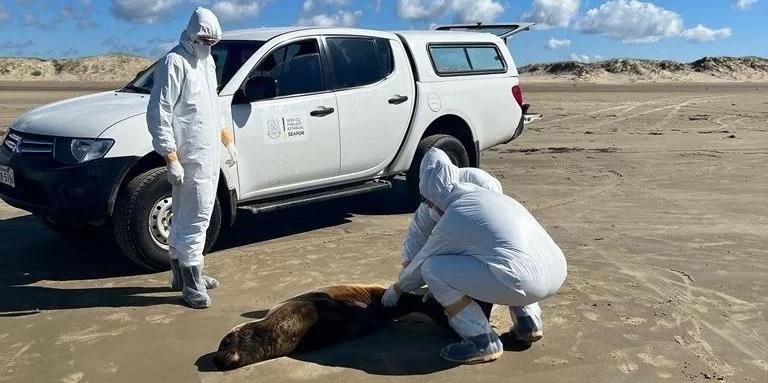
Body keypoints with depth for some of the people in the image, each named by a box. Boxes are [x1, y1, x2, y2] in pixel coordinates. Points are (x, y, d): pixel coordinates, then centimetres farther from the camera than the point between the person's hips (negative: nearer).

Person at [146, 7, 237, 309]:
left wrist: (228, 140, 26)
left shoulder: (207, 62, 16)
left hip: (208, 156, 9)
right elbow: (158, 114, -18)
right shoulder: (175, 63, -13)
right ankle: (192, 285, 2)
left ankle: (182, 274, 27)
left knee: (186, 219, 16)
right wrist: (171, 158, -23)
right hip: (189, 158, -9)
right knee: (195, 220, -7)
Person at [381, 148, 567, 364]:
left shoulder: (452, 219, 1)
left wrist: (396, 289, 36)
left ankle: (483, 342, 2)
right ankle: (528, 321, 25)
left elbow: (419, 263, 15)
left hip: (526, 282, -8)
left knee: (431, 268, 2)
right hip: (558, 272, 8)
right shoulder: (491, 196, 23)